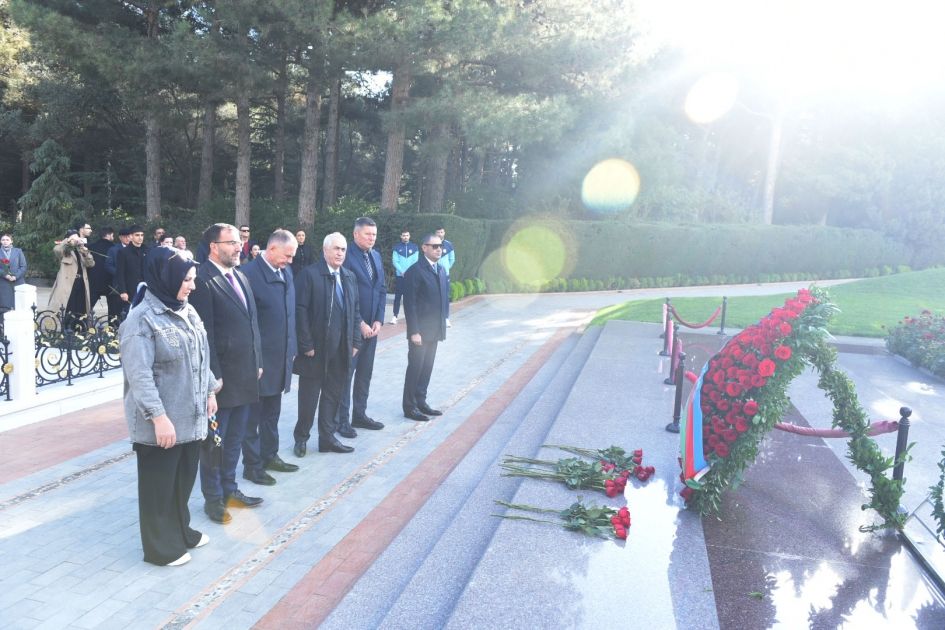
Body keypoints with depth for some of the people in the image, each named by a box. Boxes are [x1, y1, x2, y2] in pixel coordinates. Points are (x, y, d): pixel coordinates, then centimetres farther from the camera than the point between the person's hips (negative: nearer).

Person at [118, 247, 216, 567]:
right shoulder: (141, 319, -18)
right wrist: (158, 417, -24)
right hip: (162, 421, -8)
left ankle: (181, 531, 38)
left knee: (184, 478, 20)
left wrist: (209, 392, 17)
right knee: (160, 483, 8)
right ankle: (161, 546, 24)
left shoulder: (186, 310, 7)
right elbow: (139, 375, -22)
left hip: (190, 415, 8)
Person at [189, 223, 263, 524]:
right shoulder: (203, 280, -15)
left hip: (245, 375, 8)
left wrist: (257, 362, 13)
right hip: (221, 377, -8)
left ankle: (229, 490, 33)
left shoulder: (240, 276, 11)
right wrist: (213, 375, -17)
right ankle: (213, 498, 23)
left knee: (235, 438, 18)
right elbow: (204, 333, -17)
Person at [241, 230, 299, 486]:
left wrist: (291, 348, 12)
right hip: (258, 358, -7)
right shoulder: (248, 272, -16)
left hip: (281, 356, 7)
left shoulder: (286, 272, 8)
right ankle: (252, 465, 18)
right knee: (253, 415, 7)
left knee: (272, 413, 19)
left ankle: (270, 455, 33)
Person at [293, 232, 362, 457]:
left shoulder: (349, 277, 11)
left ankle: (327, 438, 24)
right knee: (309, 396, 7)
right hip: (316, 349, -5)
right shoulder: (309, 274, -9)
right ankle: (301, 438, 23)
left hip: (341, 350, 5)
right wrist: (306, 345, -15)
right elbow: (300, 311, -13)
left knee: (333, 395, 12)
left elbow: (354, 312, 13)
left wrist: (355, 341, 6)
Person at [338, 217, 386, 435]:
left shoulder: (376, 256, 11)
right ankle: (342, 420, 11)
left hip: (371, 326, 7)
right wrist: (360, 323, -14)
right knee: (346, 374, 2)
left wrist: (378, 320, 1)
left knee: (365, 373, 14)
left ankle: (359, 414, 27)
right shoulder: (347, 257, -13)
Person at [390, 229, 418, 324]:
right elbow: (395, 261, -2)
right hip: (399, 275, 0)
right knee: (397, 296, -1)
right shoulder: (397, 247, 4)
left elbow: (415, 261, 1)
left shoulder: (414, 247, 6)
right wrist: (402, 272, -14)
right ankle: (395, 316, 1)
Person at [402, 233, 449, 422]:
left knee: (427, 368, 13)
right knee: (415, 368, 2)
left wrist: (443, 323, 11)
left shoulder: (441, 270, 12)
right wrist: (414, 331, -18)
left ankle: (421, 402, 25)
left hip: (435, 330, 7)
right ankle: (410, 407, 13)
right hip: (420, 331, -7)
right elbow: (409, 303, -15)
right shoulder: (415, 271, -12)